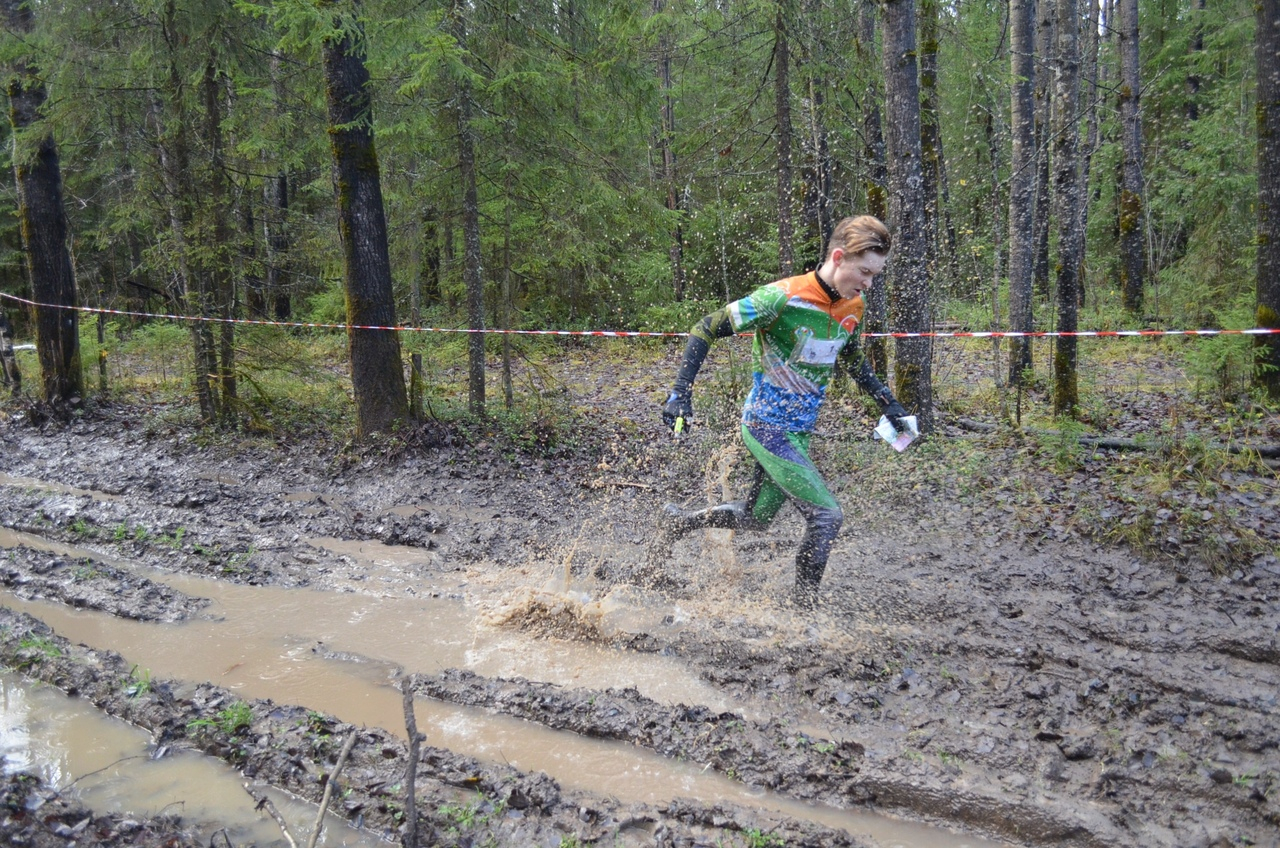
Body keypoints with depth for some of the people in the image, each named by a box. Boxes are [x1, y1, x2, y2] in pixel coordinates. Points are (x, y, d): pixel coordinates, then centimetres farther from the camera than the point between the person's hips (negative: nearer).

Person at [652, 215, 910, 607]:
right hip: (766, 425, -8)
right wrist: (680, 394, -20)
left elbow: (853, 359, 21)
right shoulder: (783, 297, -23)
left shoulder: (852, 307, 0)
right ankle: (803, 606, 4)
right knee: (826, 515, -14)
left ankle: (678, 520, 42)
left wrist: (888, 403, 13)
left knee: (755, 518, 19)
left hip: (799, 430, 8)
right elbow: (705, 330, -16)